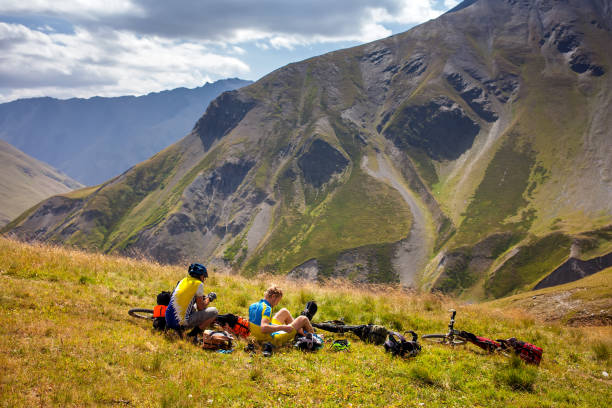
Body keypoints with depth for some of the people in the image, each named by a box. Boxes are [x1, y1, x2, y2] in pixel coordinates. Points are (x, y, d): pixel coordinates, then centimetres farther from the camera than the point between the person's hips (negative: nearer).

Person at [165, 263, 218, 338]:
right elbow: (201, 308, -3)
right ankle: (194, 334, -7)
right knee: (214, 311, -1)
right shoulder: (199, 284, -5)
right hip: (181, 323, -8)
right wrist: (209, 298, 14)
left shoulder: (183, 281, 15)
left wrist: (203, 297, 27)